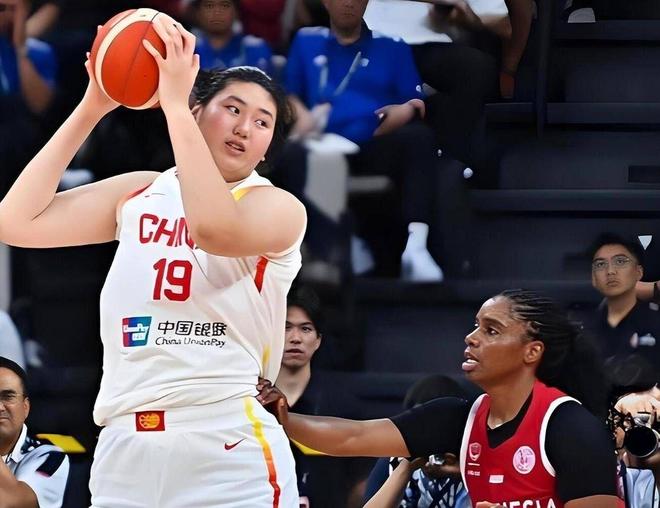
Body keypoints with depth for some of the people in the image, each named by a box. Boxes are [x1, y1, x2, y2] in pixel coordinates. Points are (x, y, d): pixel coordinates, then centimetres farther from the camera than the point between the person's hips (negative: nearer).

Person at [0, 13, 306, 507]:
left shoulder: (280, 207, 0)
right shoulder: (138, 194, 12)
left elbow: (215, 229, -23)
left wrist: (174, 103, -20)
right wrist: (91, 108, 1)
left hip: (230, 453, -4)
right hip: (125, 451, 4)